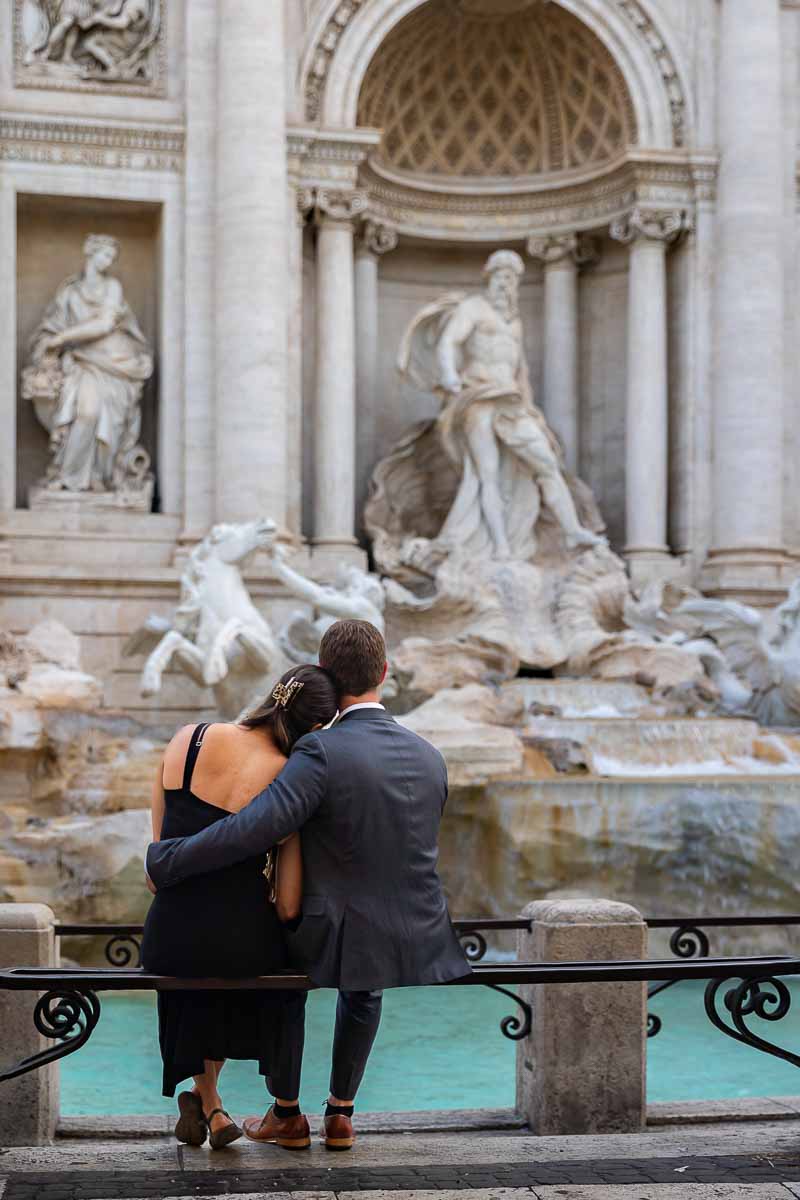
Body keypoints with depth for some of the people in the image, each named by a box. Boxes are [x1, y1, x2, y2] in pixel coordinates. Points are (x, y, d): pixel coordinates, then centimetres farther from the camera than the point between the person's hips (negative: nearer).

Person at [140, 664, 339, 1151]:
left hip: (167, 941, 3)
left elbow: (161, 838, 6)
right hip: (242, 944, -3)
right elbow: (288, 907, -9)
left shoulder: (187, 740, -4)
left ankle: (207, 1102, 30)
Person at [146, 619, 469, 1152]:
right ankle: (341, 1113, 37)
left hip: (339, 935, -4)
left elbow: (254, 828, -29)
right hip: (413, 939, 5)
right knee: (363, 992, 38)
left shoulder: (322, 752, -20)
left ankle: (287, 1113, 35)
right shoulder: (430, 758, -1)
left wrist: (166, 862, -17)